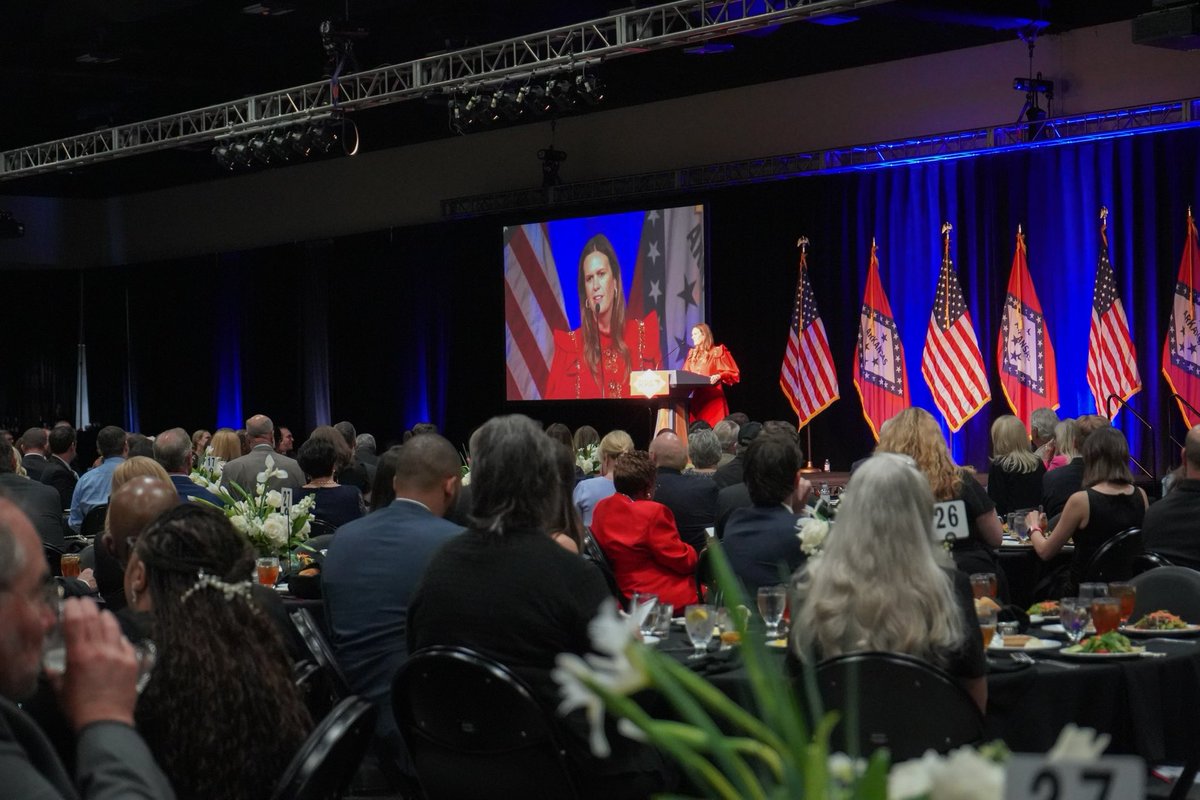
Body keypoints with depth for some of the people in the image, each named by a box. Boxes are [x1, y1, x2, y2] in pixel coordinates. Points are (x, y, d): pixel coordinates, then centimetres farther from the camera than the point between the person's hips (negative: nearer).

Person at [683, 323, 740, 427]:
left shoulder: (718, 351, 0)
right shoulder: (692, 353, 17)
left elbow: (733, 373, -3)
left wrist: (719, 376, -20)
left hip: (713, 397, -5)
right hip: (697, 397, 5)